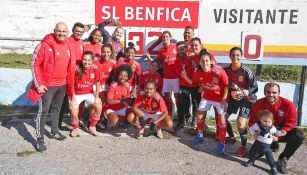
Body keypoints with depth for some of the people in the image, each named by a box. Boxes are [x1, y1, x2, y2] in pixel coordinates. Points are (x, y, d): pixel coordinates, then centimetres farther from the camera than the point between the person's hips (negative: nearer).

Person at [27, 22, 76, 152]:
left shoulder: (68, 46, 6)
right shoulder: (45, 45, -13)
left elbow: (71, 66, 15)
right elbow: (35, 64, -12)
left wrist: (70, 83, 13)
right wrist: (39, 84, -15)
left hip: (62, 85, 6)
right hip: (47, 85, -6)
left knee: (56, 109, 19)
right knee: (43, 111, -2)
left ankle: (55, 132, 36)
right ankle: (40, 139, 7)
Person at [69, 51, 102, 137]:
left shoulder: (94, 70, -9)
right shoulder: (77, 70, -18)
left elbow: (97, 84, 4)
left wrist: (97, 97, -3)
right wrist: (73, 98, -15)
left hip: (89, 93, 3)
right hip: (77, 94, -2)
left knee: (99, 107, -17)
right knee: (74, 111, -21)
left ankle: (92, 127, 7)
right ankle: (75, 128, 12)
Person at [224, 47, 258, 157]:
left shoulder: (246, 71, -24)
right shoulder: (226, 70, -10)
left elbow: (255, 88, -19)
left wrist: (244, 92, -33)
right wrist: (231, 93, -10)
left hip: (247, 99, -6)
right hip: (233, 98, 6)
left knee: (240, 123, -19)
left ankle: (243, 147, 5)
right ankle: (231, 138, 33)